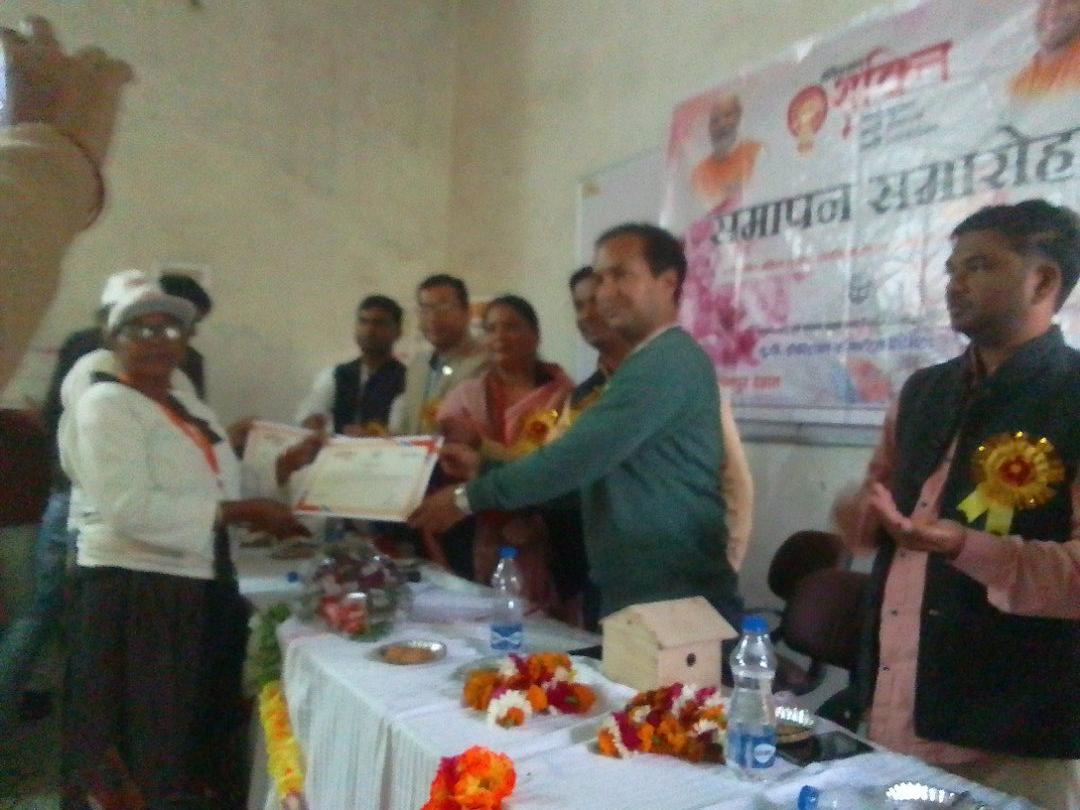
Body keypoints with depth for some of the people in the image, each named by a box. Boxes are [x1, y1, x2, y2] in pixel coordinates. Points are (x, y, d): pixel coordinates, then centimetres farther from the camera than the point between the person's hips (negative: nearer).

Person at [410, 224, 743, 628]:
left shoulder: (667, 361, -17)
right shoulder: (648, 365, 17)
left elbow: (581, 456, -23)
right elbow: (591, 462, 14)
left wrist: (469, 497, -16)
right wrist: (486, 468, 7)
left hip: (677, 603, -9)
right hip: (637, 596, 10)